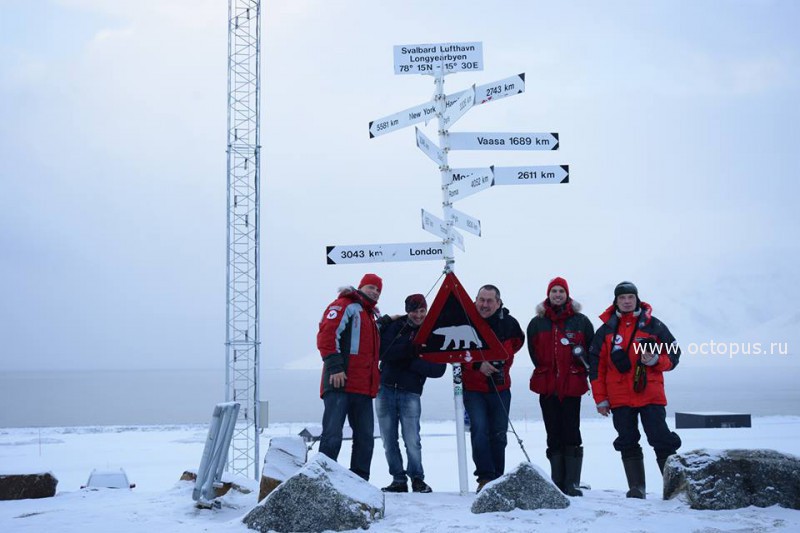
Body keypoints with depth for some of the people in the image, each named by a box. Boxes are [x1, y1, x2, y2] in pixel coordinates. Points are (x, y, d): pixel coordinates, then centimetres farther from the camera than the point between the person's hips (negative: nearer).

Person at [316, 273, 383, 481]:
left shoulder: (371, 317, 28)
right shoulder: (344, 306, 1)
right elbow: (327, 334, -13)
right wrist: (335, 366, -20)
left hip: (363, 388, 9)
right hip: (340, 384, -9)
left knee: (365, 438, 8)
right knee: (332, 436, -11)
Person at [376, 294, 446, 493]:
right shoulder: (395, 326, 5)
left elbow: (438, 370, -5)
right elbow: (384, 351, -8)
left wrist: (411, 363, -12)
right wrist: (411, 348, -16)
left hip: (410, 392, -1)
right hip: (385, 389, 2)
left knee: (412, 441, -8)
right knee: (389, 441, 4)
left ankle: (417, 478, 9)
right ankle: (398, 479, 15)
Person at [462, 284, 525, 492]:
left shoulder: (508, 323, -4)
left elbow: (517, 342, 18)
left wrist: (503, 358, 8)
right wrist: (478, 364, -24)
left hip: (500, 388, 3)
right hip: (473, 388, -3)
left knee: (499, 434, 9)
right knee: (480, 430, -16)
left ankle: (497, 479, 19)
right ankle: (485, 477, -14)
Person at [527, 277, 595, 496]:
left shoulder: (580, 321, 6)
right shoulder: (537, 323, 9)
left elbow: (592, 348, 12)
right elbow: (534, 353, 15)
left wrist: (581, 367, 1)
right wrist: (545, 372, 7)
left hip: (572, 385, -2)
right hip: (547, 387, 2)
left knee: (571, 433, -5)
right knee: (554, 435, 4)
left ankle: (572, 484, -3)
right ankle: (558, 484, 9)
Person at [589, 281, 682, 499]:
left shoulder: (654, 326, 4)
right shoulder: (606, 330, 8)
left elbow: (673, 354, 8)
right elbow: (596, 366, 8)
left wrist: (655, 360, -13)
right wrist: (601, 399, 3)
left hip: (650, 394, -2)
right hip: (619, 398, 2)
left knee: (662, 440, -5)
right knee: (628, 444, 3)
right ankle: (636, 488, 8)